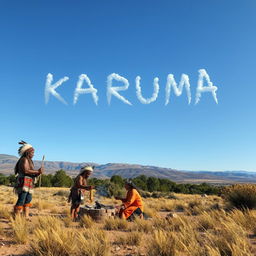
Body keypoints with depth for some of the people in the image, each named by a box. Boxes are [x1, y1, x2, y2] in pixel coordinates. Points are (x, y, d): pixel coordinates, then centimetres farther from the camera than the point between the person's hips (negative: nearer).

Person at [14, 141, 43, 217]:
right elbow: (26, 171, -19)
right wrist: (37, 171, -15)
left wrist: (38, 172, 1)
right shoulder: (24, 159, -5)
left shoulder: (29, 161, 22)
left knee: (28, 201, 8)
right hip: (24, 183, -10)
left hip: (28, 184, 10)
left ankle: (26, 217, 10)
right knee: (21, 200, -12)